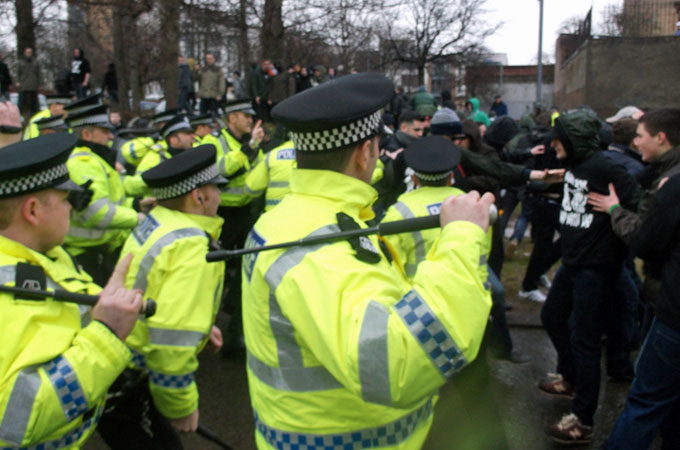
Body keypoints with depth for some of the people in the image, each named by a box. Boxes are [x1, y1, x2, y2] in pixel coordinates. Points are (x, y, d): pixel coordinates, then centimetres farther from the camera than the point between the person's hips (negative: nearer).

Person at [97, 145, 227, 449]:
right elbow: (172, 342, -28)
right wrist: (182, 407, -14)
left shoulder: (153, 222, 4)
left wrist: (201, 325, 13)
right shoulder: (191, 247, -24)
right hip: (121, 388, -9)